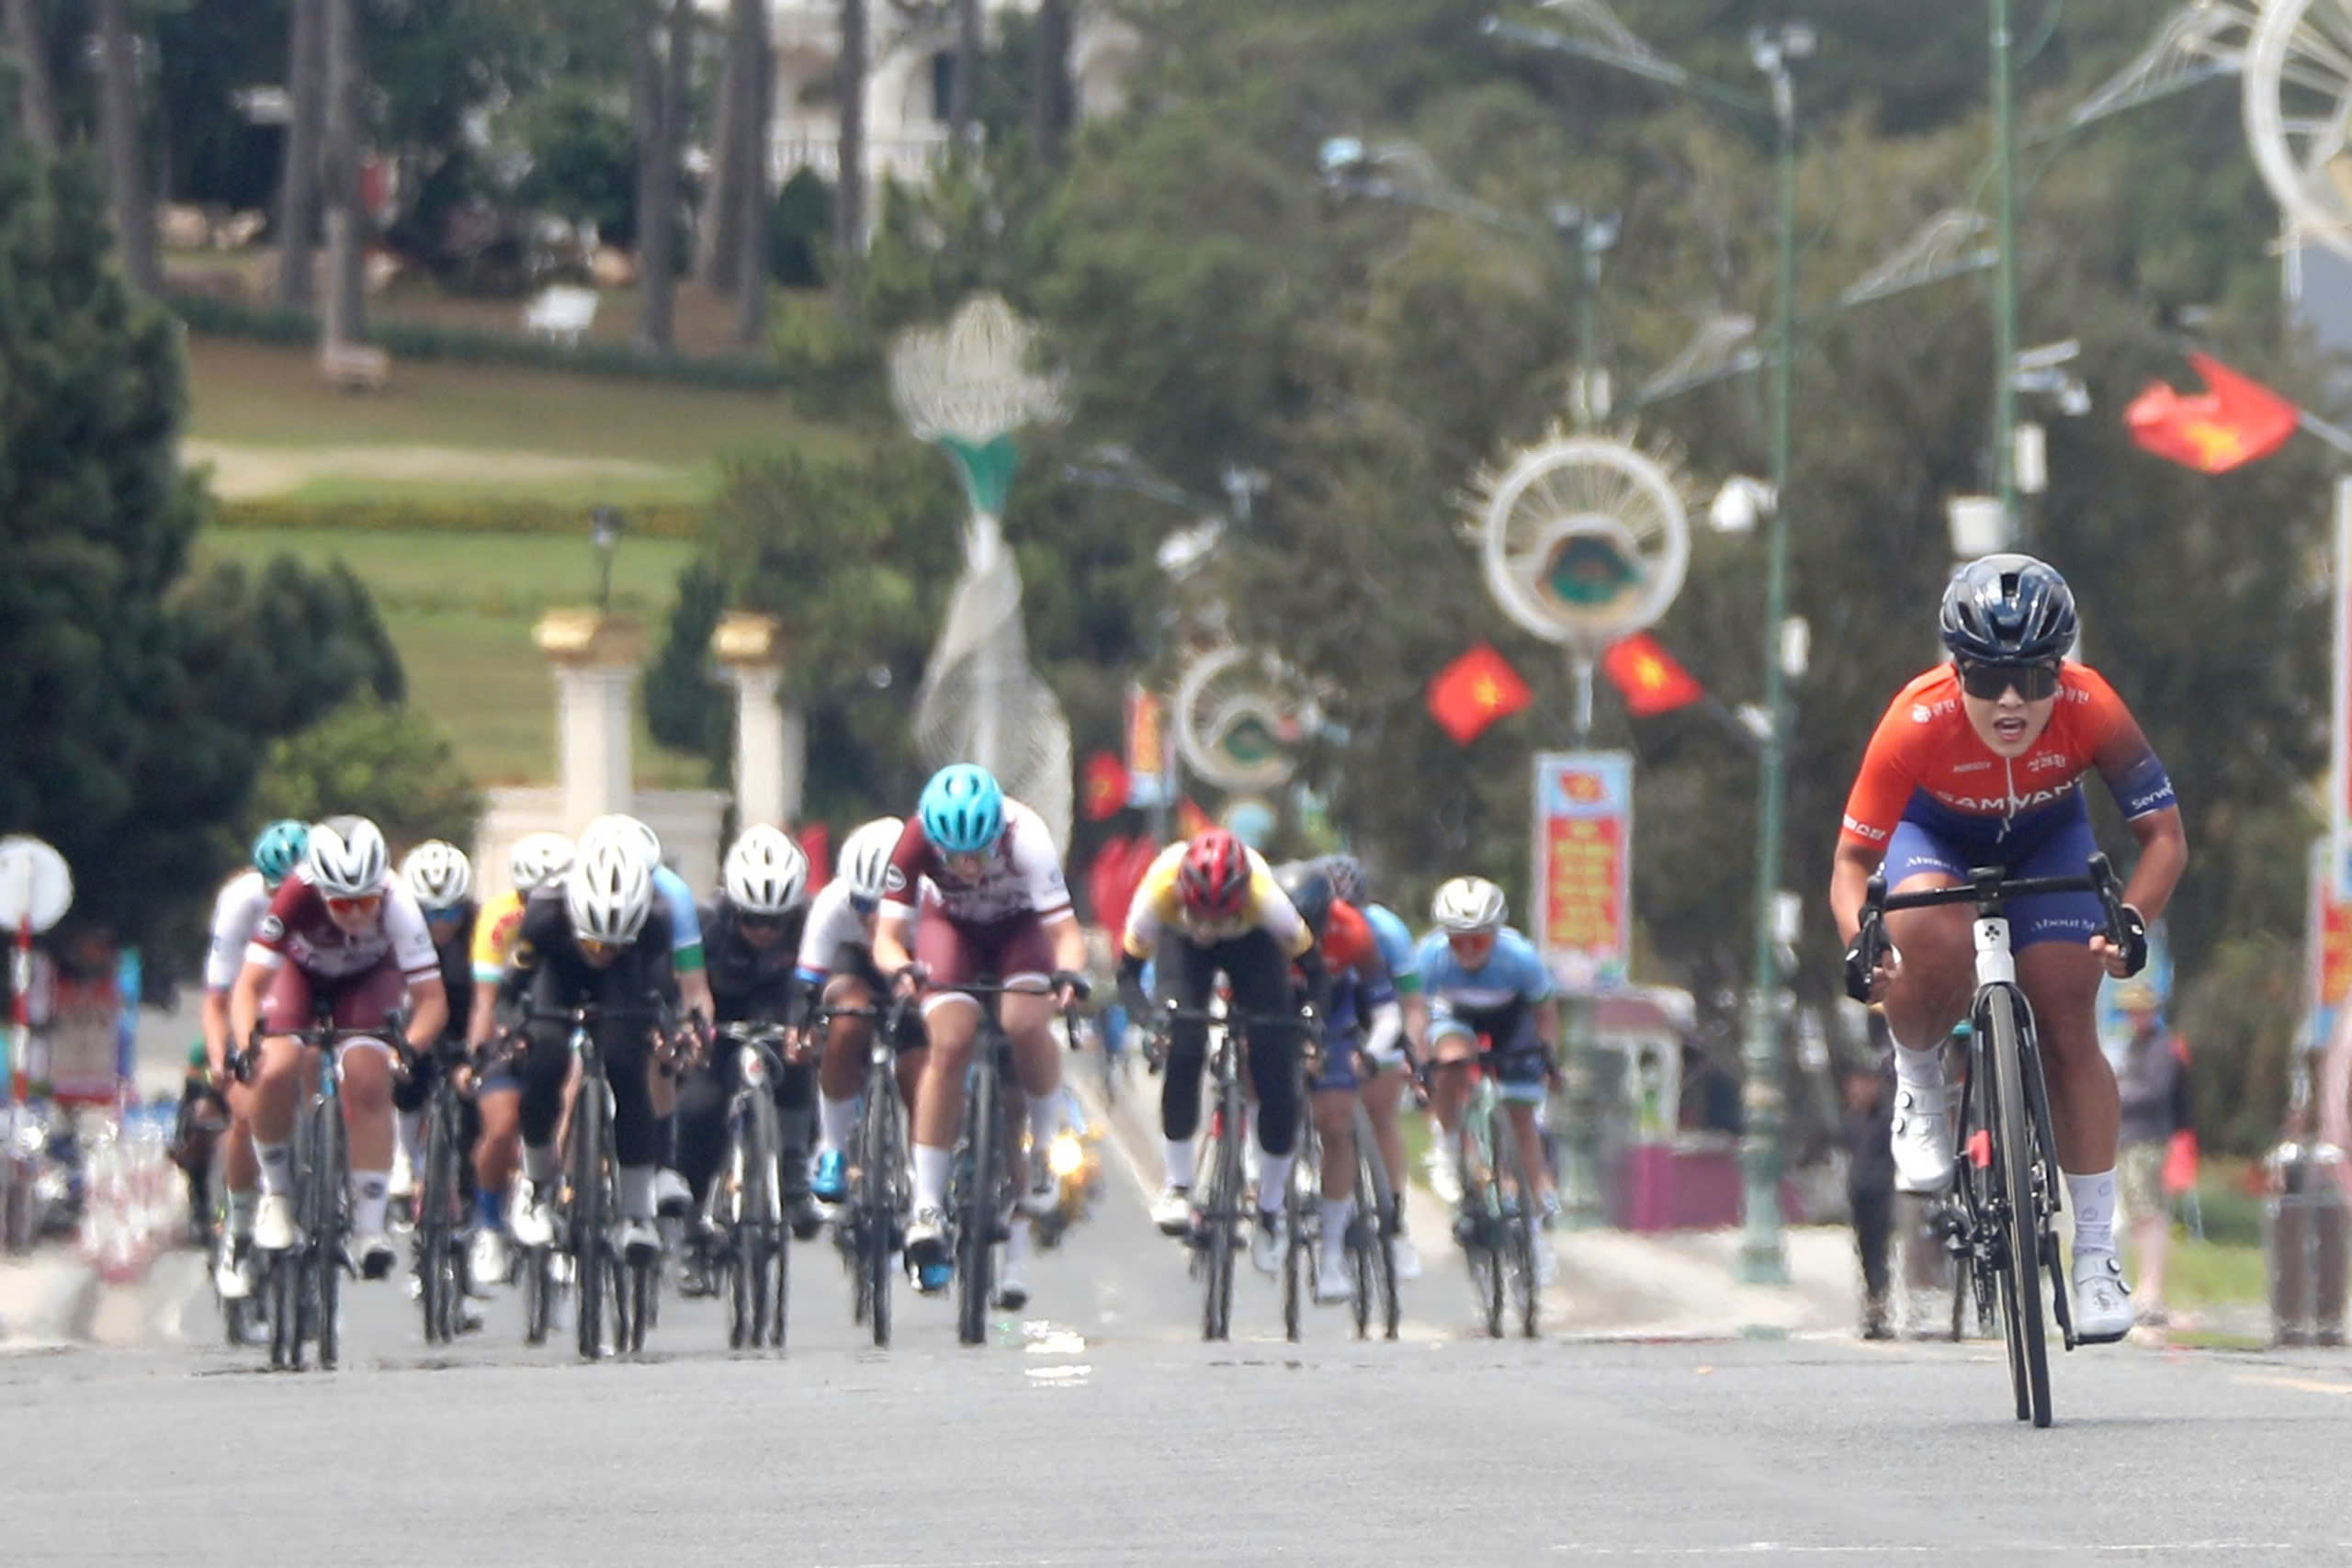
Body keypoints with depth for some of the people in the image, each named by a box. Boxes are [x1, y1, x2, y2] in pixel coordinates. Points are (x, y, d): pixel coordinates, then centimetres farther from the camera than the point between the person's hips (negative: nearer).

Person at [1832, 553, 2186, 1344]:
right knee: (1935, 951, -35)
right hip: (1935, 834, -1)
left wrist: (2131, 921, -43)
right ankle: (1918, 1086, -2)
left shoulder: (2092, 711, -33)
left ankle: (2096, 1252, -1)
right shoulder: (1917, 724, -36)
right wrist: (1859, 947, -46)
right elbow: (1853, 859, -27)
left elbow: (2164, 835, -24)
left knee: (2068, 1026, -11)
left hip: (2045, 838, 2)